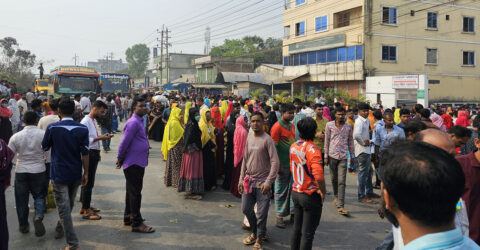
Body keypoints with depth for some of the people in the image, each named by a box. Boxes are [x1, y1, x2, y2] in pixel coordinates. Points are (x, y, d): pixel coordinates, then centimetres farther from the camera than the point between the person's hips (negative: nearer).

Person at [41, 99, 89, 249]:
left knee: (64, 208, -1)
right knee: (69, 204, 22)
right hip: (75, 174, 3)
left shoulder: (52, 128, -11)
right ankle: (60, 230, 42)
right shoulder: (82, 129, -7)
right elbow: (85, 154, -6)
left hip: (59, 173, -3)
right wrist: (86, 173, 2)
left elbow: (44, 147, 4)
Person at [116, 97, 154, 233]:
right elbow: (124, 142, -19)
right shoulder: (133, 122, -18)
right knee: (135, 193, -5)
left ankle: (128, 217, 30)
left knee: (132, 191, 18)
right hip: (133, 163, -10)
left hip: (138, 162, 10)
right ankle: (136, 223, 1)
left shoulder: (139, 121, 15)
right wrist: (120, 159, -10)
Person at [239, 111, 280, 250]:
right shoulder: (249, 138, 8)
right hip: (248, 181, 6)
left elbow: (275, 163, -14)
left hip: (262, 182, -6)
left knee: (261, 214, 1)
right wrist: (241, 179, 12)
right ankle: (255, 232, 36)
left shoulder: (267, 140, -11)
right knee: (246, 209, 13)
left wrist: (268, 182, -19)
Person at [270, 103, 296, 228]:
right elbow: (274, 148, -15)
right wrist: (278, 165, -17)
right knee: (281, 191, 4)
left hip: (293, 163, 7)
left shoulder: (292, 126, 10)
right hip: (283, 165, -7)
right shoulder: (277, 127, -13)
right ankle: (280, 216, 15)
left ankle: (293, 213, 23)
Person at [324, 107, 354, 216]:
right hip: (332, 155, 0)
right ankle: (336, 197, 38)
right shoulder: (329, 125, 2)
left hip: (343, 156, 0)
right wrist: (326, 155, 0)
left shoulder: (348, 126, 7)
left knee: (342, 181, -6)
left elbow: (350, 142, 13)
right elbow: (326, 141, 3)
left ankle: (340, 206, -7)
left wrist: (352, 156, 13)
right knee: (334, 179, 13)